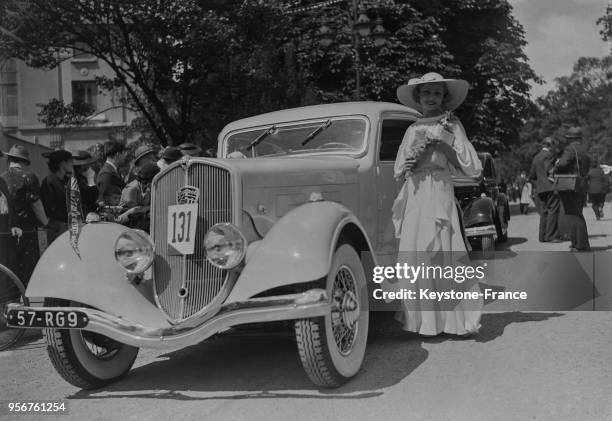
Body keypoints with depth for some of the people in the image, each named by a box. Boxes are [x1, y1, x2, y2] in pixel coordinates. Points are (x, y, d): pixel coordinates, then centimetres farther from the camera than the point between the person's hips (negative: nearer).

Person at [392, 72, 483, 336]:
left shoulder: (451, 125, 4)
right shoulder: (413, 129, 15)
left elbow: (474, 170, -3)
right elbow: (397, 173, 20)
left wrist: (450, 143, -10)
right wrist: (406, 165, -1)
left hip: (439, 195, -4)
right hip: (413, 198, 4)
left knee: (442, 255, -9)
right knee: (414, 257, 2)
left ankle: (457, 319, 1)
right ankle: (421, 318, 12)